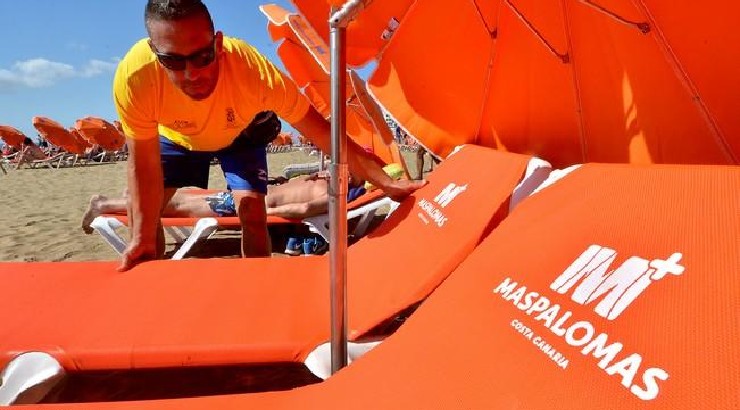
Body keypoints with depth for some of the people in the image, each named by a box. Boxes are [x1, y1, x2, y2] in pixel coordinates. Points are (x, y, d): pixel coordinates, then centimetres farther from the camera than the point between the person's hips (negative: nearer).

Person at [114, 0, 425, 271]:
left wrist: (386, 182, -35)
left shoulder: (253, 70, -43)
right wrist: (142, 240, -25)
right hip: (176, 136, 2)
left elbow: (324, 133, -35)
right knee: (142, 211, -6)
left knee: (251, 208, -17)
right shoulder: (133, 76, -39)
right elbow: (144, 167, -25)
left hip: (240, 134, -1)